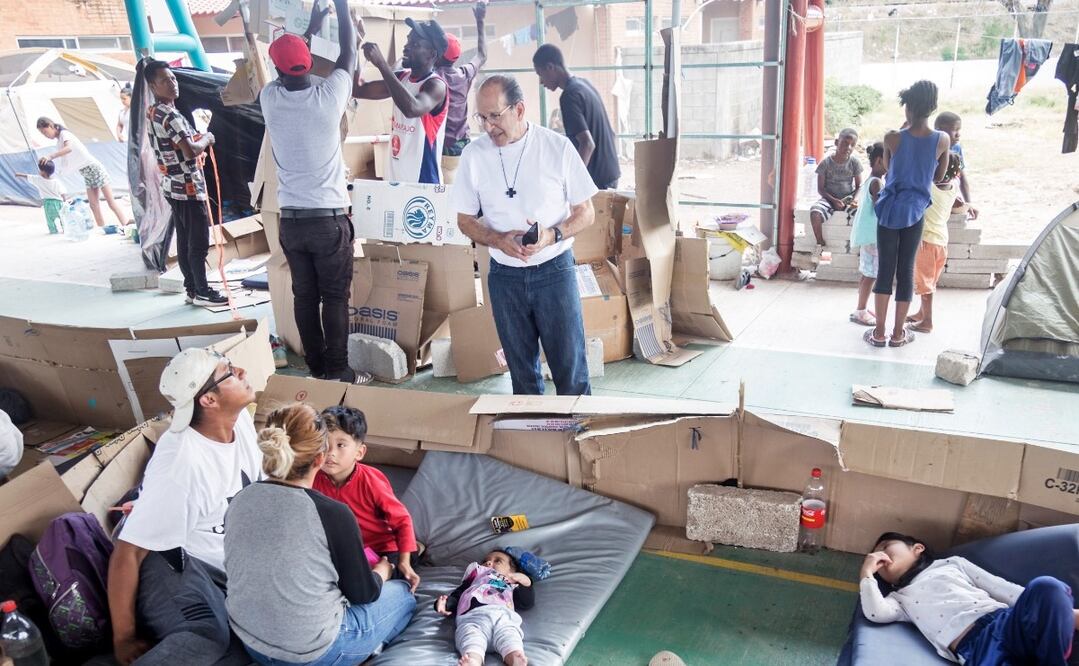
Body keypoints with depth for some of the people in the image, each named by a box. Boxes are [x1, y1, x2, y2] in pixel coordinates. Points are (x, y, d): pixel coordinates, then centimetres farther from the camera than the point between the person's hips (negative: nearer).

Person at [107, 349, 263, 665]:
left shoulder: (241, 420, -9)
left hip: (232, 551, 10)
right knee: (206, 639, -34)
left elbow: (260, 486, 11)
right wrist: (124, 639, -20)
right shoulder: (181, 464, -30)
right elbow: (127, 554, -27)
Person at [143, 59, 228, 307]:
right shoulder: (170, 115, -19)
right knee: (199, 243, -3)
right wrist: (206, 139, -7)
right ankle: (202, 292, 3)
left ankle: (191, 288, 19)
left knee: (184, 241, 13)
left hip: (172, 186, 10)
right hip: (189, 187, -10)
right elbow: (190, 151, -26)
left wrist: (196, 138, 12)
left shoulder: (151, 113, 12)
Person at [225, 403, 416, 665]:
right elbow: (364, 594, -10)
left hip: (251, 643, 6)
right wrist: (384, 568, 13)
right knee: (403, 593, 19)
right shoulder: (332, 514, -24)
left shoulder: (240, 501, -8)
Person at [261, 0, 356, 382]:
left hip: (290, 219, 3)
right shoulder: (328, 95, -11)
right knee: (335, 297, 4)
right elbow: (349, 55, 6)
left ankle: (315, 367, 17)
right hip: (329, 218, -3)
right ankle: (337, 370, 9)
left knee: (304, 296, 10)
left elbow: (283, 72, 21)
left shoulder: (269, 98, -2)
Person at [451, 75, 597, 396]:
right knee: (521, 369, 14)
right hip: (504, 274, 2)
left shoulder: (557, 147, -8)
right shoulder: (474, 154, -2)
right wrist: (498, 240, -14)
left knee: (570, 367, 2)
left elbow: (585, 212, -2)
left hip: (554, 269, -2)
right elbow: (465, 219, 6)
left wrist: (553, 235, -21)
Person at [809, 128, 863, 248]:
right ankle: (820, 243, -15)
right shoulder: (825, 163, -5)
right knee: (815, 212, -34)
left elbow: (859, 186, 5)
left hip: (848, 199, 1)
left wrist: (852, 199, -15)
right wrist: (834, 200, -17)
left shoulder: (854, 163, 1)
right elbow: (820, 189, -4)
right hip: (829, 199, -1)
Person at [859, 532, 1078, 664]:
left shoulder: (951, 563, 31)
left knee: (1045, 587, -31)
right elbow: (876, 613, 5)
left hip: (1006, 622, 2)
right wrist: (867, 572, 15)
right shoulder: (900, 598, 28)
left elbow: (999, 587, 22)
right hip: (975, 648, -2)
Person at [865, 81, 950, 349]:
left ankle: (879, 332, 8)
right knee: (906, 270, 8)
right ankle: (898, 333, 15)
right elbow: (939, 177, 8)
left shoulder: (893, 138, -10)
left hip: (891, 210, -1)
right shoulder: (942, 140, -6)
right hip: (915, 212, 1)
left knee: (885, 269, 5)